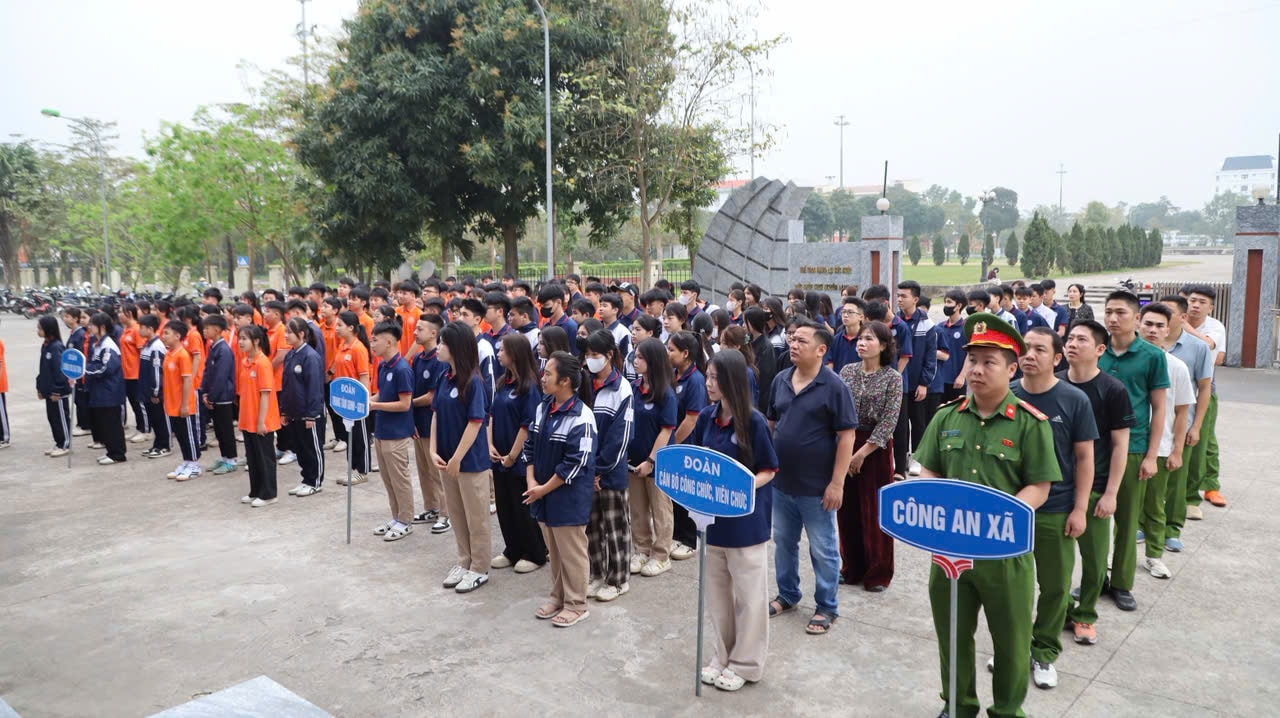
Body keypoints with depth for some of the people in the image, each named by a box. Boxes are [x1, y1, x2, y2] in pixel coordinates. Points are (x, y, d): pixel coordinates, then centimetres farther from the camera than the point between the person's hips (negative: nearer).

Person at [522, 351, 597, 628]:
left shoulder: (581, 418, -21)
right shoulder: (542, 409, 4)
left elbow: (576, 464, -22)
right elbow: (530, 446, 11)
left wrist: (544, 489, -16)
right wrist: (531, 482, -2)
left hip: (568, 499, -8)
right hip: (543, 496, 8)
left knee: (572, 553, 6)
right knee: (554, 551, 20)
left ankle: (576, 605, 20)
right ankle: (558, 596, 36)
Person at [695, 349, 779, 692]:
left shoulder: (754, 422, -15)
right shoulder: (706, 417, -1)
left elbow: (768, 471, -9)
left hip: (746, 517, -5)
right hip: (713, 514, 5)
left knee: (748, 594, 9)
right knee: (717, 591, 16)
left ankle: (746, 664, 24)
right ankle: (723, 656, 32)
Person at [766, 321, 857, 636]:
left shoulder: (834, 386, -14)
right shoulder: (780, 380, 3)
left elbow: (847, 436, -14)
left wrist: (837, 483, -17)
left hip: (816, 486, -6)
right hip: (780, 482, 6)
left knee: (823, 550, 8)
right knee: (783, 542, 19)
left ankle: (827, 607, 24)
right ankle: (787, 594, 38)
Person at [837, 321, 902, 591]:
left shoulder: (892, 378, -6)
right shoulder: (847, 371, 4)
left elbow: (889, 421, -11)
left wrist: (862, 452, -15)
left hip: (876, 448, -4)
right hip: (845, 444, 4)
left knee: (875, 512, 3)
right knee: (847, 509, 9)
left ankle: (878, 573, 17)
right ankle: (853, 568, 24)